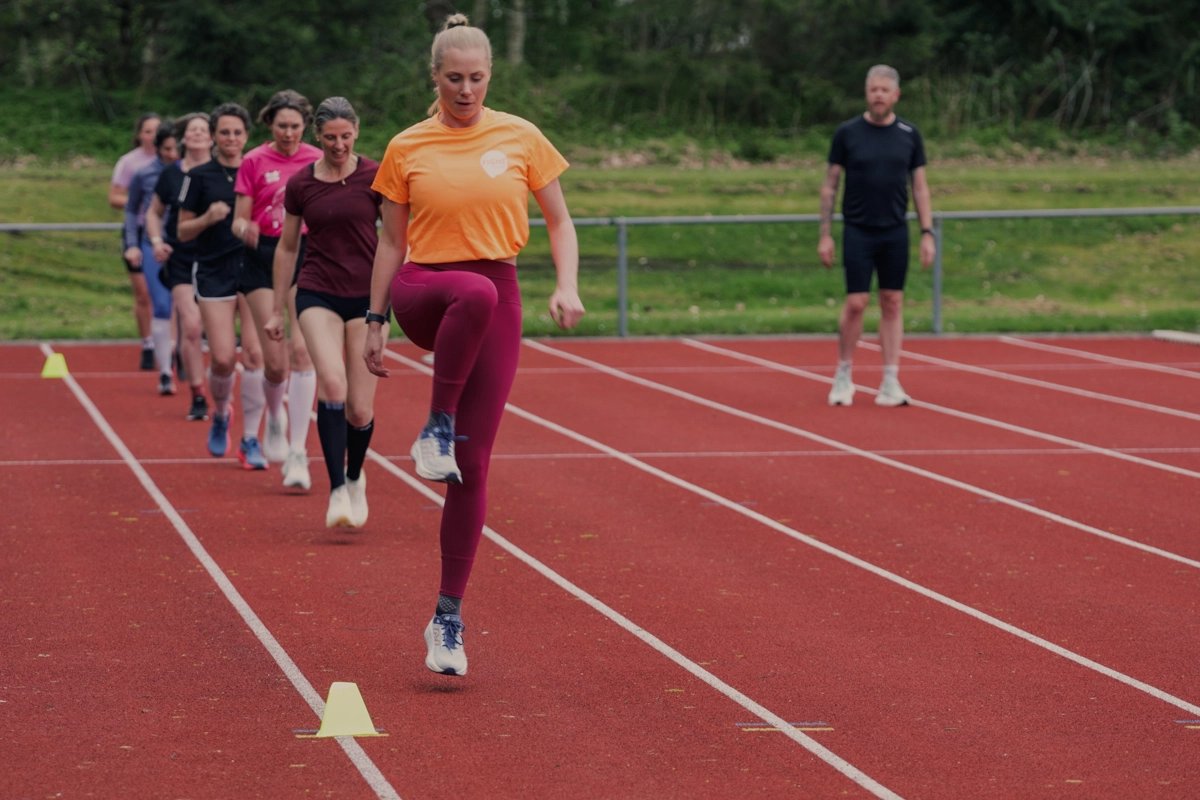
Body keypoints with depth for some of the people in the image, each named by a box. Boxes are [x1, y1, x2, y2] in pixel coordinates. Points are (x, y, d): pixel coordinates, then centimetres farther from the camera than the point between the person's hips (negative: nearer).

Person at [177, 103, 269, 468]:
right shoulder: (200, 176, 3)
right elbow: (183, 230, 5)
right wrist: (207, 219, -14)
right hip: (214, 275, -1)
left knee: (254, 353, -8)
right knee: (223, 358, -8)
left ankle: (250, 439, 1)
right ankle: (220, 413, 24)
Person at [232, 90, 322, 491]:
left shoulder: (318, 161, 4)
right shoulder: (254, 161, 0)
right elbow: (239, 220, 2)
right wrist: (245, 229, -21)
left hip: (306, 255, 1)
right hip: (264, 256, -1)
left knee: (302, 350, -12)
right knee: (274, 360, -5)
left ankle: (297, 452, -8)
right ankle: (274, 418, 30)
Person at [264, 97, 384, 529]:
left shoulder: (375, 177, -3)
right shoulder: (300, 184, 2)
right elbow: (287, 248, 13)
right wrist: (276, 310, 15)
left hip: (366, 298, 0)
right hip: (317, 295, 0)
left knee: (360, 411, 0)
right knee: (332, 383, -25)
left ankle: (355, 478, 30)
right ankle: (337, 491, -22)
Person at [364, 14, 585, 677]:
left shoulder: (521, 138, 4)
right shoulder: (407, 149, 3)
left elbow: (559, 222, 9)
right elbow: (392, 242, 9)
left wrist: (567, 285, -8)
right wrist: (375, 323, 6)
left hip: (498, 304, 1)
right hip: (423, 291, -1)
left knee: (473, 464, -3)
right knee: (475, 292, -41)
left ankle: (448, 618, 6)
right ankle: (437, 427, -20)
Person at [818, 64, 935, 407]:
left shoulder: (909, 134, 3)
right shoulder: (847, 133, -3)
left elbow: (920, 186, 7)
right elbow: (829, 185, 1)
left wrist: (927, 233, 0)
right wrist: (825, 234, -3)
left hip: (895, 233, 2)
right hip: (858, 232, -2)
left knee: (892, 304, 3)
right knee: (856, 304, -6)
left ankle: (890, 382, 6)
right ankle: (843, 375, 12)